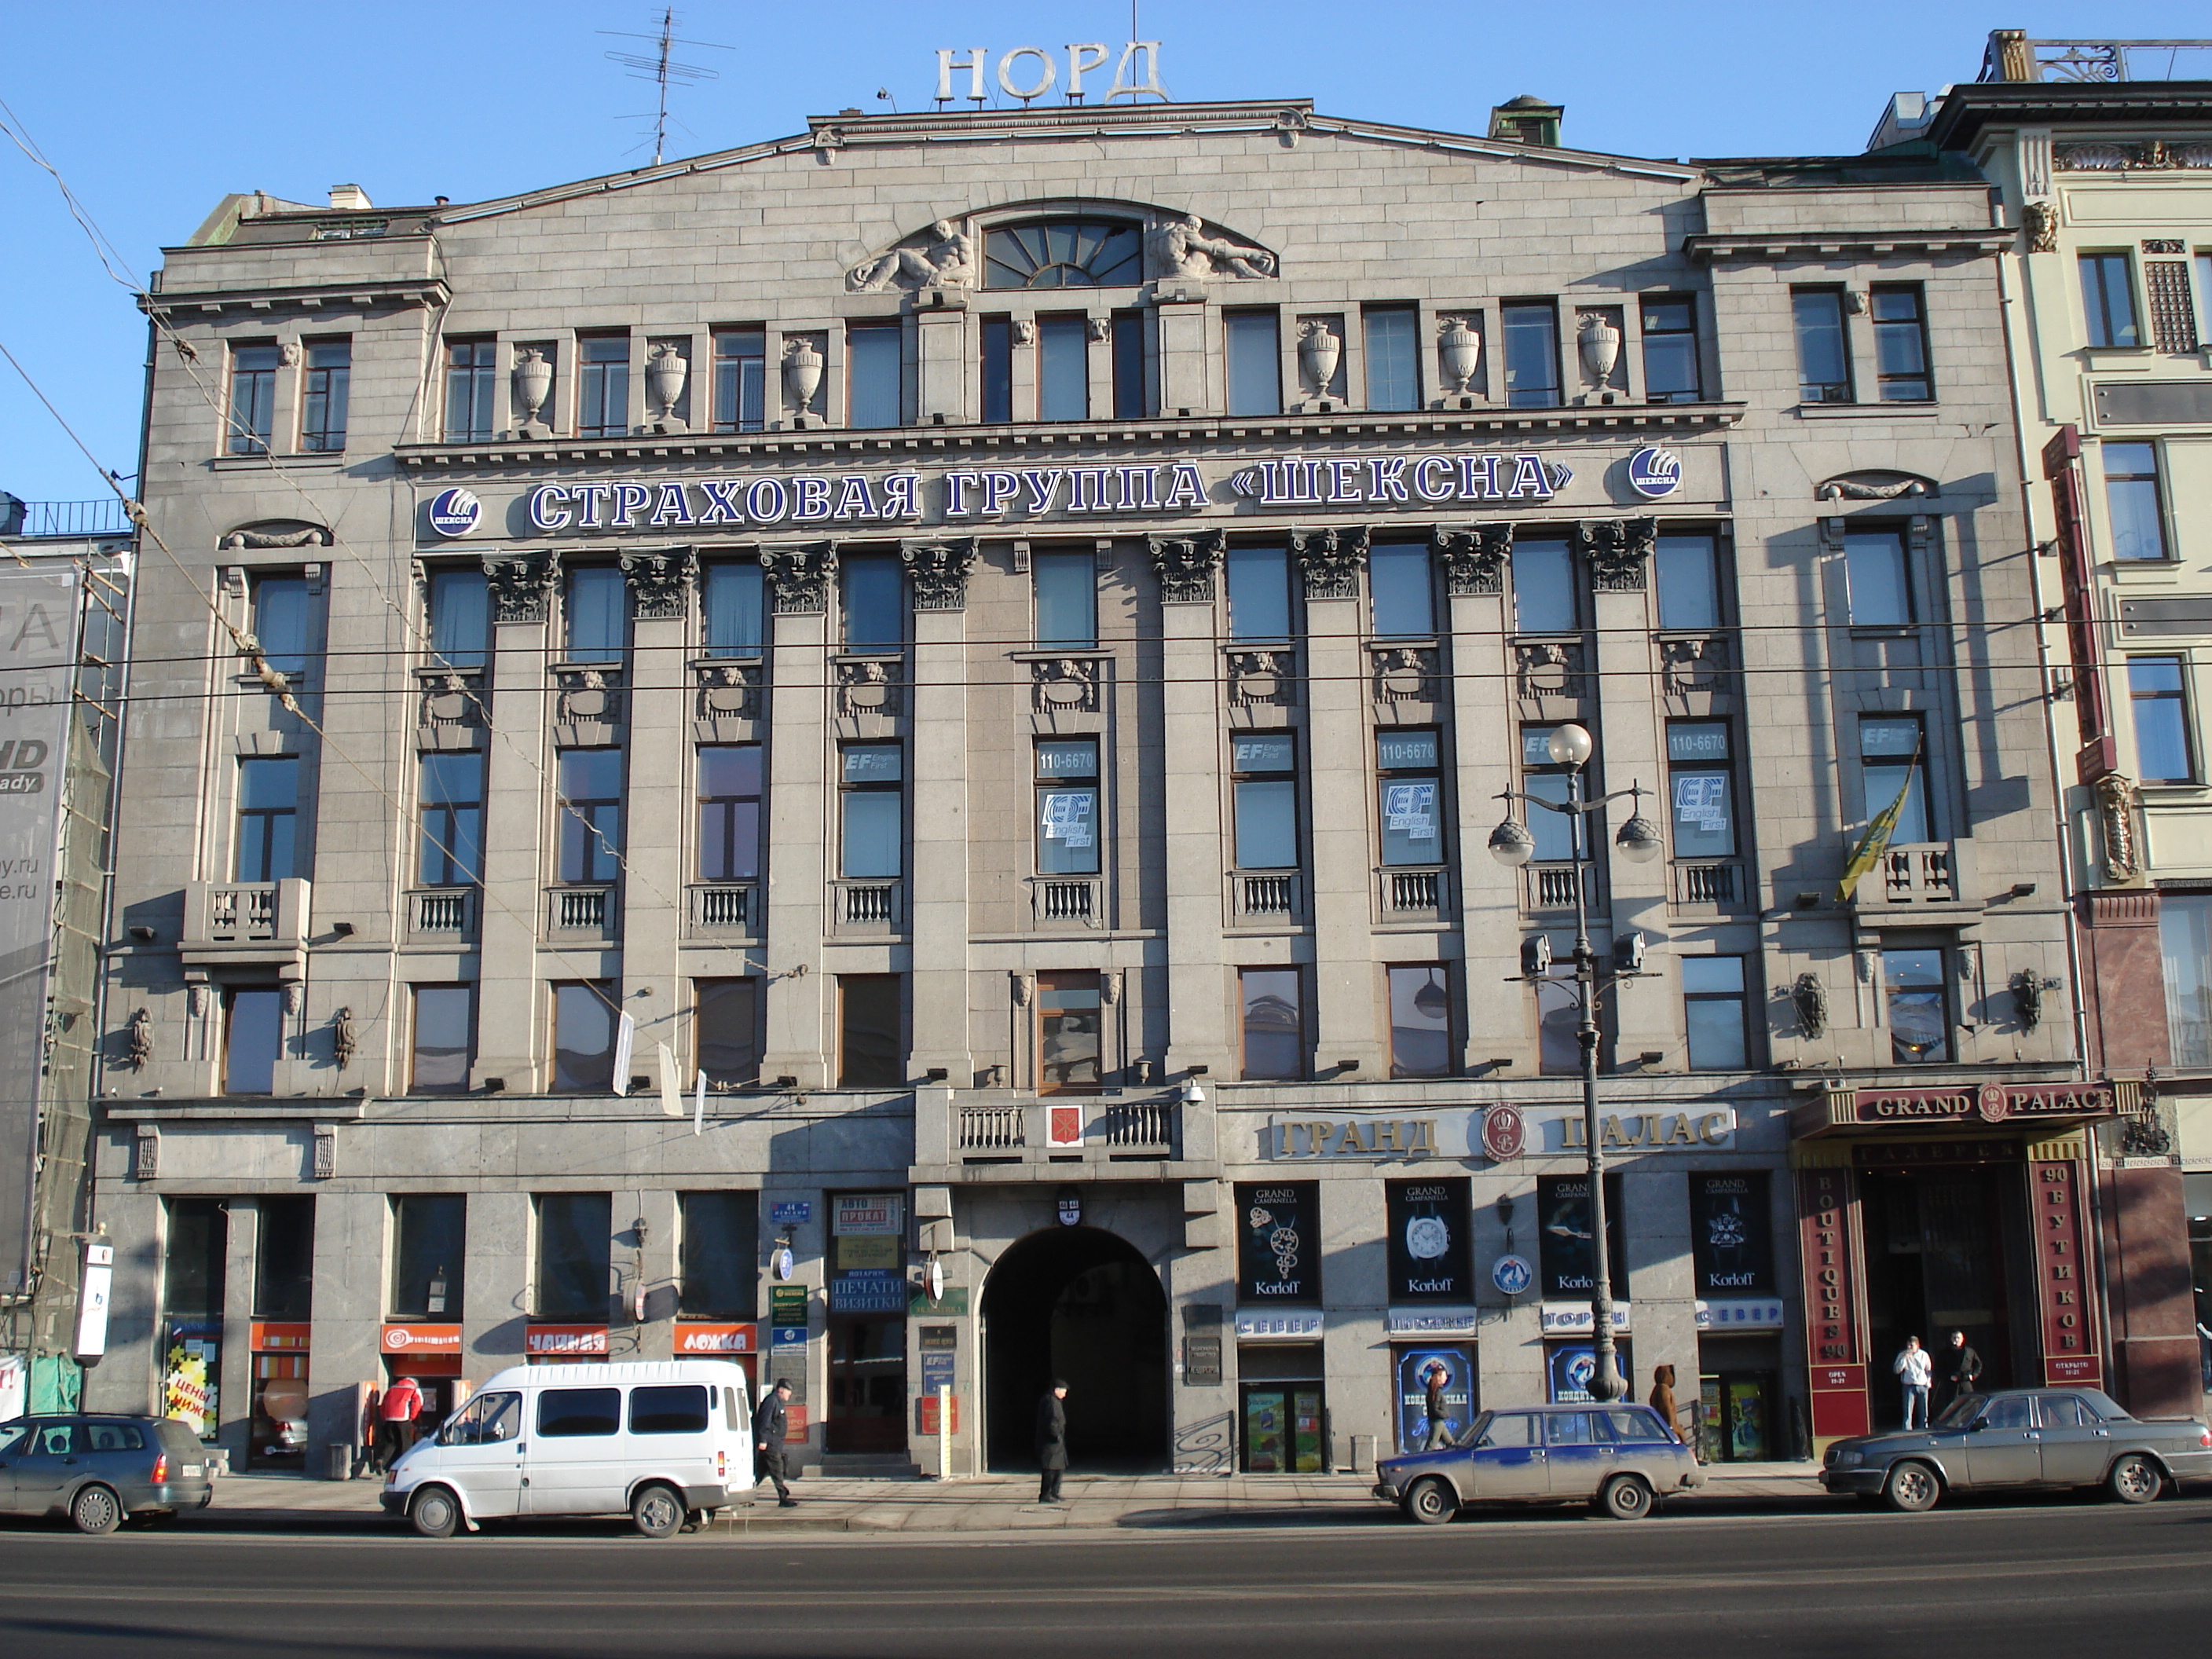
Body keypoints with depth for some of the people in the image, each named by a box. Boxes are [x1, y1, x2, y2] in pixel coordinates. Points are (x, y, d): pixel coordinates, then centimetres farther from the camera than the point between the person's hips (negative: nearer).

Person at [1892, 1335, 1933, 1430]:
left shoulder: (1924, 1355, 6)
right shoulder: (1902, 1355, 1)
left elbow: (1929, 1370, 16)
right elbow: (1897, 1370, -7)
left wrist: (1928, 1381, 2)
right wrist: (1904, 1358, -15)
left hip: (1922, 1386, 2)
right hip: (1909, 1386, -2)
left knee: (1923, 1411, 8)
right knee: (1908, 1411, -8)